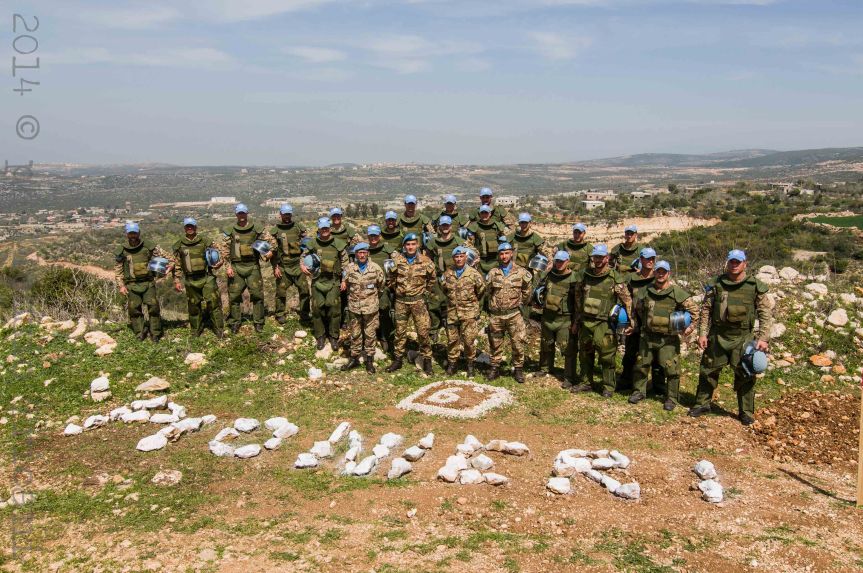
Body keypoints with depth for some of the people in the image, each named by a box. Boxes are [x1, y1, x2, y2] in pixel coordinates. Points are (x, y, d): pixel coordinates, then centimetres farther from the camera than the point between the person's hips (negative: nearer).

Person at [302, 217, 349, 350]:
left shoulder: (338, 244, -2)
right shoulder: (313, 243, 1)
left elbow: (345, 263, 4)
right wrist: (302, 265, -5)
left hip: (333, 281, -2)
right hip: (317, 281, 2)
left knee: (334, 309, -4)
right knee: (317, 309, 4)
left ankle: (334, 337, 11)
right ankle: (320, 336, 19)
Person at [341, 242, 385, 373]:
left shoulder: (376, 268, -7)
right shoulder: (349, 268, -2)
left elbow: (381, 286, 7)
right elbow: (345, 285, 13)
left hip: (371, 307, -2)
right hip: (354, 307, 2)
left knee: (370, 334, 6)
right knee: (355, 334, 12)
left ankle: (369, 360, 17)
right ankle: (354, 358, 24)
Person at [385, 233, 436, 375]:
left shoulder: (426, 261, -5)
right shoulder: (397, 260, -3)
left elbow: (432, 279, 10)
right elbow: (391, 278, 12)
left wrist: (425, 292, 8)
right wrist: (396, 290, 10)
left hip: (418, 301, -1)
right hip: (401, 301, 1)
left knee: (423, 331, -2)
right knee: (400, 331, 10)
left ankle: (427, 360, 10)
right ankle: (398, 359, 22)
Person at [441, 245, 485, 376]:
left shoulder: (473, 273, -7)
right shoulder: (448, 273, 4)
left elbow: (481, 289, 3)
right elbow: (444, 289, 21)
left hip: (469, 312, -3)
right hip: (452, 311, 3)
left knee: (469, 340, -1)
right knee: (452, 339, 10)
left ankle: (470, 364, 15)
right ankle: (452, 363, 23)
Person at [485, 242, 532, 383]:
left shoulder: (521, 272, -1)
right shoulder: (492, 273, 3)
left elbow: (526, 292, 10)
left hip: (514, 314, -2)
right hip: (495, 315, 2)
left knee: (518, 343, -1)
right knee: (495, 343, 11)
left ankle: (518, 369, 13)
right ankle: (495, 368, 24)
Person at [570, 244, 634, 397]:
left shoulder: (615, 278, -6)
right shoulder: (585, 275, 9)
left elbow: (627, 301, -4)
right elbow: (578, 299, 17)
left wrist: (630, 322, -7)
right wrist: (576, 322, 18)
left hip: (604, 323, -5)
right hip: (585, 321, 5)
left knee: (607, 356, -2)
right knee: (585, 354, 13)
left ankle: (608, 386, 10)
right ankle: (585, 383, 27)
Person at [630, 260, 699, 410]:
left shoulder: (677, 292, -9)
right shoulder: (645, 291, 1)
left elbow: (693, 309, -3)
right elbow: (637, 307, 18)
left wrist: (691, 325, -7)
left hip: (668, 338, -3)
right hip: (647, 336, 3)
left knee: (671, 369, -1)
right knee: (642, 365, 12)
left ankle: (672, 398, 12)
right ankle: (639, 391, 29)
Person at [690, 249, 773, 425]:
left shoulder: (755, 287, -3)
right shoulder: (716, 285, 1)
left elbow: (766, 313, -2)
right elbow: (706, 310, 3)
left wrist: (763, 338, -8)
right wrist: (702, 333, -2)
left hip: (743, 339, -1)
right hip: (717, 337, 2)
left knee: (745, 376, 4)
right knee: (708, 371, 10)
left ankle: (746, 412, 19)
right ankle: (702, 404, 25)